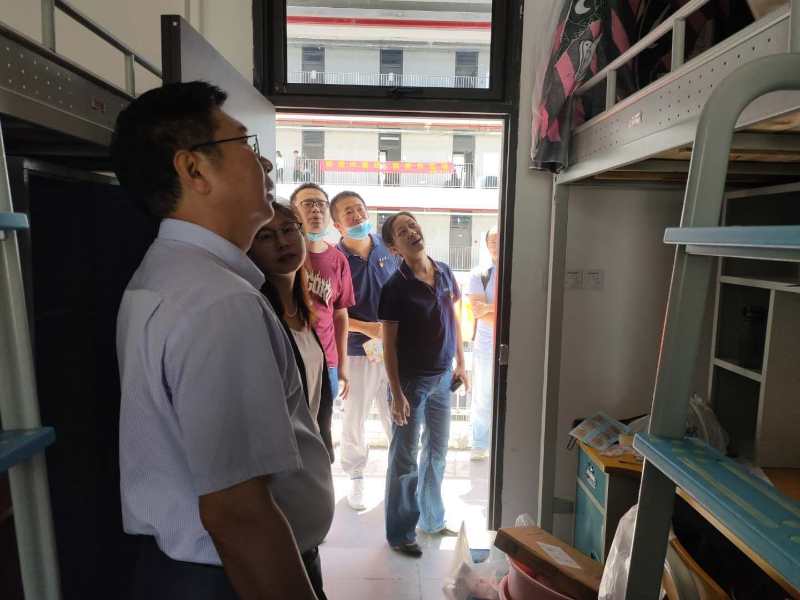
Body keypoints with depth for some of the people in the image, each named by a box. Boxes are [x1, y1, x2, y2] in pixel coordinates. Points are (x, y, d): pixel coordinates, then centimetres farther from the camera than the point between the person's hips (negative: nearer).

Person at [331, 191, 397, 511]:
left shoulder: (387, 249, 1)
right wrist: (367, 328, -21)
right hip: (357, 352, -2)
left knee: (396, 415, 13)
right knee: (354, 420, 12)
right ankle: (356, 479, 33)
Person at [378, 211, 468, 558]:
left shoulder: (444, 273, 1)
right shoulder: (395, 288, -16)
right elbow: (389, 344, -14)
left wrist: (460, 364, 10)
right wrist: (397, 394, -16)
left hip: (443, 377, 6)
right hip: (412, 380, -6)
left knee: (437, 452, 19)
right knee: (405, 459, 6)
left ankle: (432, 519, 38)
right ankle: (399, 533, 23)